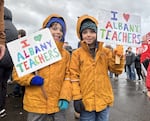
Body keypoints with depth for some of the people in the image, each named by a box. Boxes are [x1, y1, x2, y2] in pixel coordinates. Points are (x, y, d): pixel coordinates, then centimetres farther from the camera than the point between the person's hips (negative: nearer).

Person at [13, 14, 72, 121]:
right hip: (36, 104, -2)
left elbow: (67, 77, 6)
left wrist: (65, 97, -5)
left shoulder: (65, 54, 6)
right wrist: (31, 79, -18)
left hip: (58, 104, 3)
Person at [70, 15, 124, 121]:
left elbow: (117, 70, 0)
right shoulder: (77, 53, -3)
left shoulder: (106, 52, 3)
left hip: (104, 100, 2)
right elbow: (74, 76, -5)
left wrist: (118, 56, -16)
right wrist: (77, 98, -9)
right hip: (86, 101, -2)